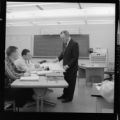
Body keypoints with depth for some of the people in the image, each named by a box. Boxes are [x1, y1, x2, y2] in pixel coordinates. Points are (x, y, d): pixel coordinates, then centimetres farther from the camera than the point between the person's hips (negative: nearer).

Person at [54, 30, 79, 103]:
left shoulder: (74, 44, -18)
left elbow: (75, 57, -20)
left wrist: (68, 65, -23)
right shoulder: (64, 43, 7)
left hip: (72, 68, -7)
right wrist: (58, 58, 3)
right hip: (65, 67, 7)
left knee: (71, 83, 6)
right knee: (66, 81, 16)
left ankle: (69, 98, 18)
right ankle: (65, 95, 32)